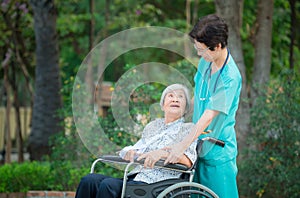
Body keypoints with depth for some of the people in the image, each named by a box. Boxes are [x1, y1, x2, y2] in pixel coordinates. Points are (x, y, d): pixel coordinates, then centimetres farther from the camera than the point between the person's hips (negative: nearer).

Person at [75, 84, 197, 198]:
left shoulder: (188, 129, 9)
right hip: (134, 178, 6)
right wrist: (131, 152, 1)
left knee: (108, 185, -33)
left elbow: (188, 160, -7)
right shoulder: (153, 126, 28)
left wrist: (162, 153, -23)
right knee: (89, 180, -21)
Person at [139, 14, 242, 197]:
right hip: (199, 145, 8)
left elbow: (209, 116, -26)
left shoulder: (230, 77, -23)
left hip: (219, 151, -8)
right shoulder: (205, 62, 3)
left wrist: (182, 146, -29)